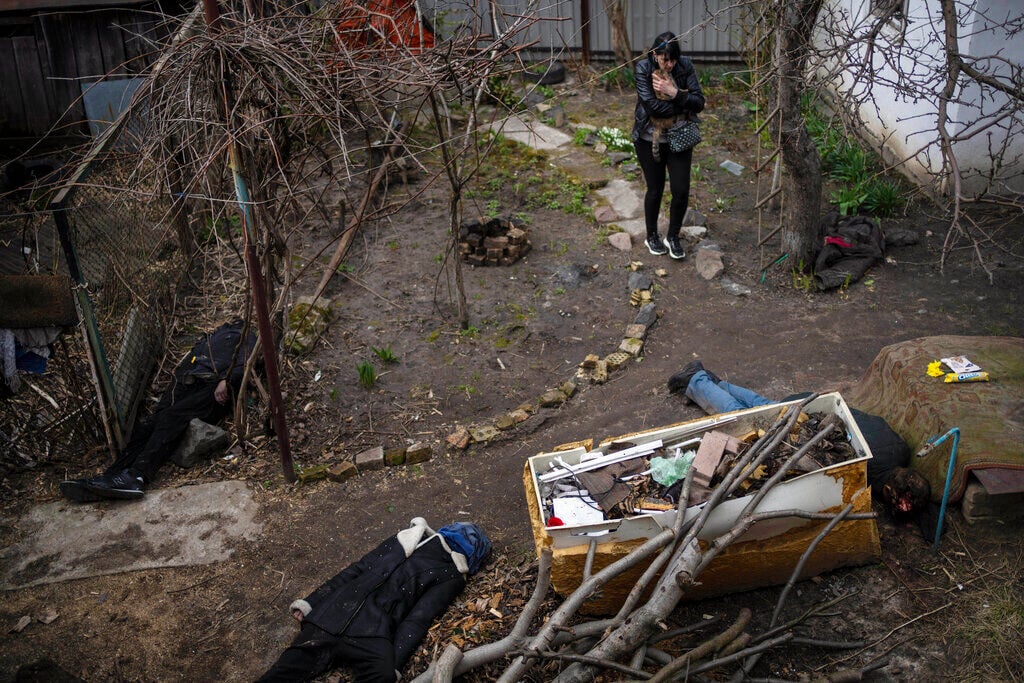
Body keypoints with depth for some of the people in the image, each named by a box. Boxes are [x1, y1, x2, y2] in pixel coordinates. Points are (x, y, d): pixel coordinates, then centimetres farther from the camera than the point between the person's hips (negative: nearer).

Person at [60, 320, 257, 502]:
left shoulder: (245, 337, 25)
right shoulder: (207, 339, 42)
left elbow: (244, 363, 3)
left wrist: (227, 380, -17)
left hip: (213, 389, -5)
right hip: (184, 386, 5)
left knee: (172, 418, -32)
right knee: (151, 424, -21)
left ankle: (137, 476, -49)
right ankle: (111, 476, -39)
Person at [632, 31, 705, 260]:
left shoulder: (685, 66, -8)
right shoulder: (644, 68, -14)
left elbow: (699, 102, -11)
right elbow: (652, 106, -24)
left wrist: (674, 93, -24)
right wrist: (683, 106, -17)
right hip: (650, 140, -2)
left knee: (681, 190, -1)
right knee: (655, 190, 9)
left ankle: (673, 237, 22)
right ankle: (652, 236, 31)